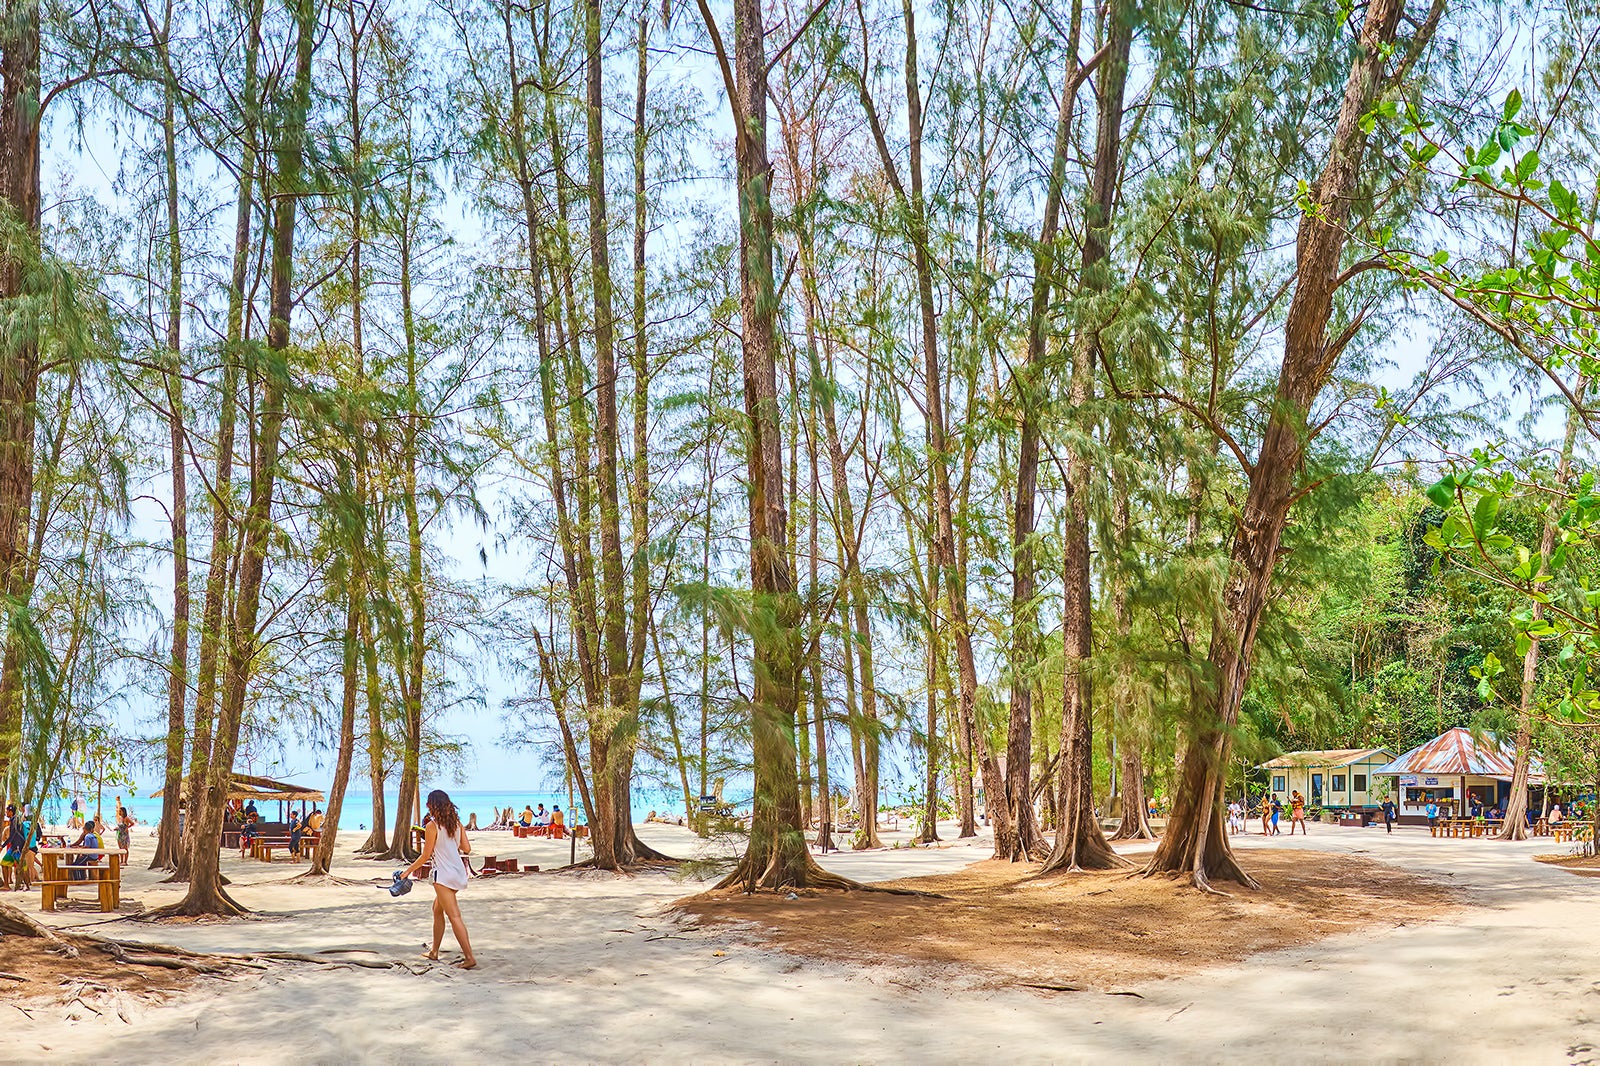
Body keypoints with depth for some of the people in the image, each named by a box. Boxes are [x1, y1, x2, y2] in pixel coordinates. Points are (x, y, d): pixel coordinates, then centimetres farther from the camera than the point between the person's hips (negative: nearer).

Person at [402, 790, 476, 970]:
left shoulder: (433, 826, -11)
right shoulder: (456, 823, 7)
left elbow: (426, 856, -8)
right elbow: (467, 849, 5)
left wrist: (409, 870, 4)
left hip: (443, 874, -8)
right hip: (458, 871, 8)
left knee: (454, 916, -8)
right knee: (437, 908, 23)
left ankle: (469, 957, -14)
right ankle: (434, 952, 31)